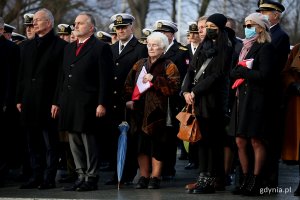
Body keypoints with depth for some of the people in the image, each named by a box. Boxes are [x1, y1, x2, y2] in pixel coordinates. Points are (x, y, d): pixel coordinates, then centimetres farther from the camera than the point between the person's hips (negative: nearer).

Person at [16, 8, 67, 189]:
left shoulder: (60, 45, -4)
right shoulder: (28, 46, 15)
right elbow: (22, 74, 16)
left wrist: (56, 102, -14)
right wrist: (19, 99, 9)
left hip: (48, 103, -6)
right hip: (29, 103, 6)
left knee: (50, 144, 1)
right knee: (34, 143, 9)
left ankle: (49, 178, 5)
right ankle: (37, 176, 15)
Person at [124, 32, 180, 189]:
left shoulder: (168, 66, 1)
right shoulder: (140, 64, 17)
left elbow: (174, 86, -13)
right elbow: (129, 83, 18)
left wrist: (154, 79, -17)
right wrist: (129, 99, 3)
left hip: (157, 113, -5)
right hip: (140, 111, 5)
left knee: (157, 146, -2)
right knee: (141, 145, 6)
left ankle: (155, 178, 6)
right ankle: (144, 176, 13)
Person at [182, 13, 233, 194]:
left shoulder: (225, 49, -5)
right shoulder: (204, 46, 16)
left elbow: (217, 75, -12)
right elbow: (192, 69, 13)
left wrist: (195, 91, -12)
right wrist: (186, 91, -2)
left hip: (213, 99, -7)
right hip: (198, 98, 7)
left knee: (212, 139, -4)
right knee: (201, 138, 7)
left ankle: (210, 181, -2)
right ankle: (203, 177, 11)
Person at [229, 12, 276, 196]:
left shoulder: (265, 48, -6)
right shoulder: (246, 48, 17)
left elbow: (265, 75, -16)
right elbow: (234, 72, 15)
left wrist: (242, 71, -8)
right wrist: (241, 73, -6)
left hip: (258, 100, -8)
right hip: (242, 98, 8)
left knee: (256, 141, -4)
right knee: (240, 142, 6)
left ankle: (256, 182, 1)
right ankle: (246, 181, 13)